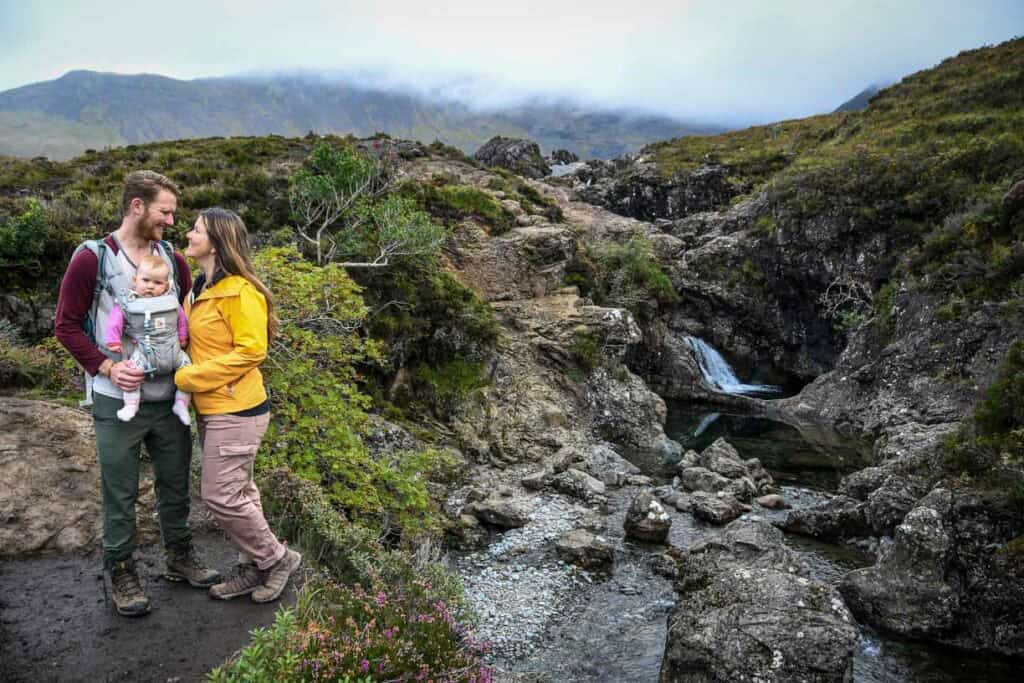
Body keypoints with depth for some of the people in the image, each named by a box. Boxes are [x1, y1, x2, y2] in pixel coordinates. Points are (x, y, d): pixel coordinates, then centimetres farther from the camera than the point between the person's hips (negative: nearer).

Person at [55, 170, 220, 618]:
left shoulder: (173, 259, 6)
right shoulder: (91, 259, -8)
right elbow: (66, 325, -6)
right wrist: (106, 367, -17)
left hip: (170, 397, 4)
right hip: (118, 401, -4)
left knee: (175, 483, 16)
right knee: (120, 493, 8)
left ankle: (180, 557, 34)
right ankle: (121, 572, 26)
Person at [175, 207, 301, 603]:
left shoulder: (240, 291, -17)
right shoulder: (201, 289, 11)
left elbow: (250, 351, -20)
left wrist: (190, 377, -17)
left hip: (236, 411, -9)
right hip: (210, 409, 9)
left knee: (221, 497, -4)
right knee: (237, 492, 16)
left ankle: (277, 558, 16)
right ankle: (255, 569, 29)